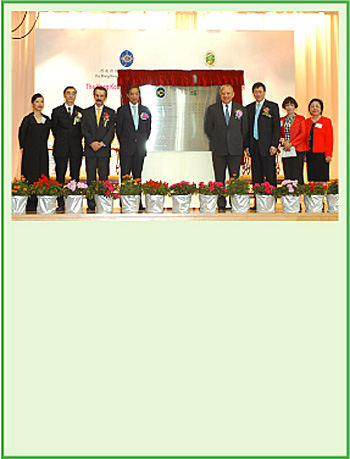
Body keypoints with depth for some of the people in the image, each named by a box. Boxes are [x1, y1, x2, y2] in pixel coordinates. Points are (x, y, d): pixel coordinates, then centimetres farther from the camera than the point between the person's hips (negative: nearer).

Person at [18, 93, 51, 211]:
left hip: (43, 153, 4)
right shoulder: (28, 119, -4)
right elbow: (21, 134, 3)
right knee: (30, 177, -5)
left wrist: (42, 147, 13)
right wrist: (24, 147, 6)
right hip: (30, 153, -4)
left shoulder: (47, 120, 9)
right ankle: (30, 205, -1)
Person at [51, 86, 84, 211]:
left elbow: (83, 129, 13)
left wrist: (77, 140, 5)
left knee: (75, 176, 0)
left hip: (76, 149, 1)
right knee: (60, 176, -2)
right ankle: (60, 204, 2)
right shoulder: (57, 111, 8)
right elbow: (54, 128, 11)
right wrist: (61, 140, 8)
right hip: (61, 148, -1)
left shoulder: (81, 111, 10)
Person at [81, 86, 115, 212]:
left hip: (104, 150, -1)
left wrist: (102, 143, -13)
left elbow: (111, 131, 0)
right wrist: (92, 142, -13)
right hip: (90, 150, 1)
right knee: (90, 179, 1)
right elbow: (84, 130, 3)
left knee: (104, 178, -1)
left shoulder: (111, 112, 9)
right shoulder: (86, 112, 12)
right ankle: (91, 205, 4)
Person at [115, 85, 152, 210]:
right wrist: (123, 143, 1)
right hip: (126, 148, -2)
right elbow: (118, 129, 5)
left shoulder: (145, 110, 11)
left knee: (138, 175, 5)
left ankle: (138, 203, 7)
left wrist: (143, 142, 7)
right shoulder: (122, 110, 4)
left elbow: (148, 129, 14)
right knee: (125, 175, -3)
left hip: (140, 148, 2)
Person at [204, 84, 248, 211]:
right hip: (218, 149, 0)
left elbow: (244, 129, 12)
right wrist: (216, 141, 8)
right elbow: (207, 129, 9)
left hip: (235, 149, 0)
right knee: (219, 178, 1)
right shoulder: (212, 109, 6)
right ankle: (221, 205, 7)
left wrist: (238, 142, 8)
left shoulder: (241, 109, 8)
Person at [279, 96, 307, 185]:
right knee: (287, 174, 1)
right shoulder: (281, 120, 16)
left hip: (297, 150, -3)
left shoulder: (301, 118, 6)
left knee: (298, 174, -8)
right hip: (285, 151, 3)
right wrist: (283, 141, -8)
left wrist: (291, 143, -12)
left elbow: (303, 134, -4)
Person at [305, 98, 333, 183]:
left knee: (322, 179, -6)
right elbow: (304, 139, 13)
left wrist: (328, 155, -9)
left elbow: (329, 139, -3)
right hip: (310, 155, 4)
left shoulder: (326, 121, 2)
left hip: (321, 154, -4)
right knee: (312, 179, 3)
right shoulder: (306, 122, 13)